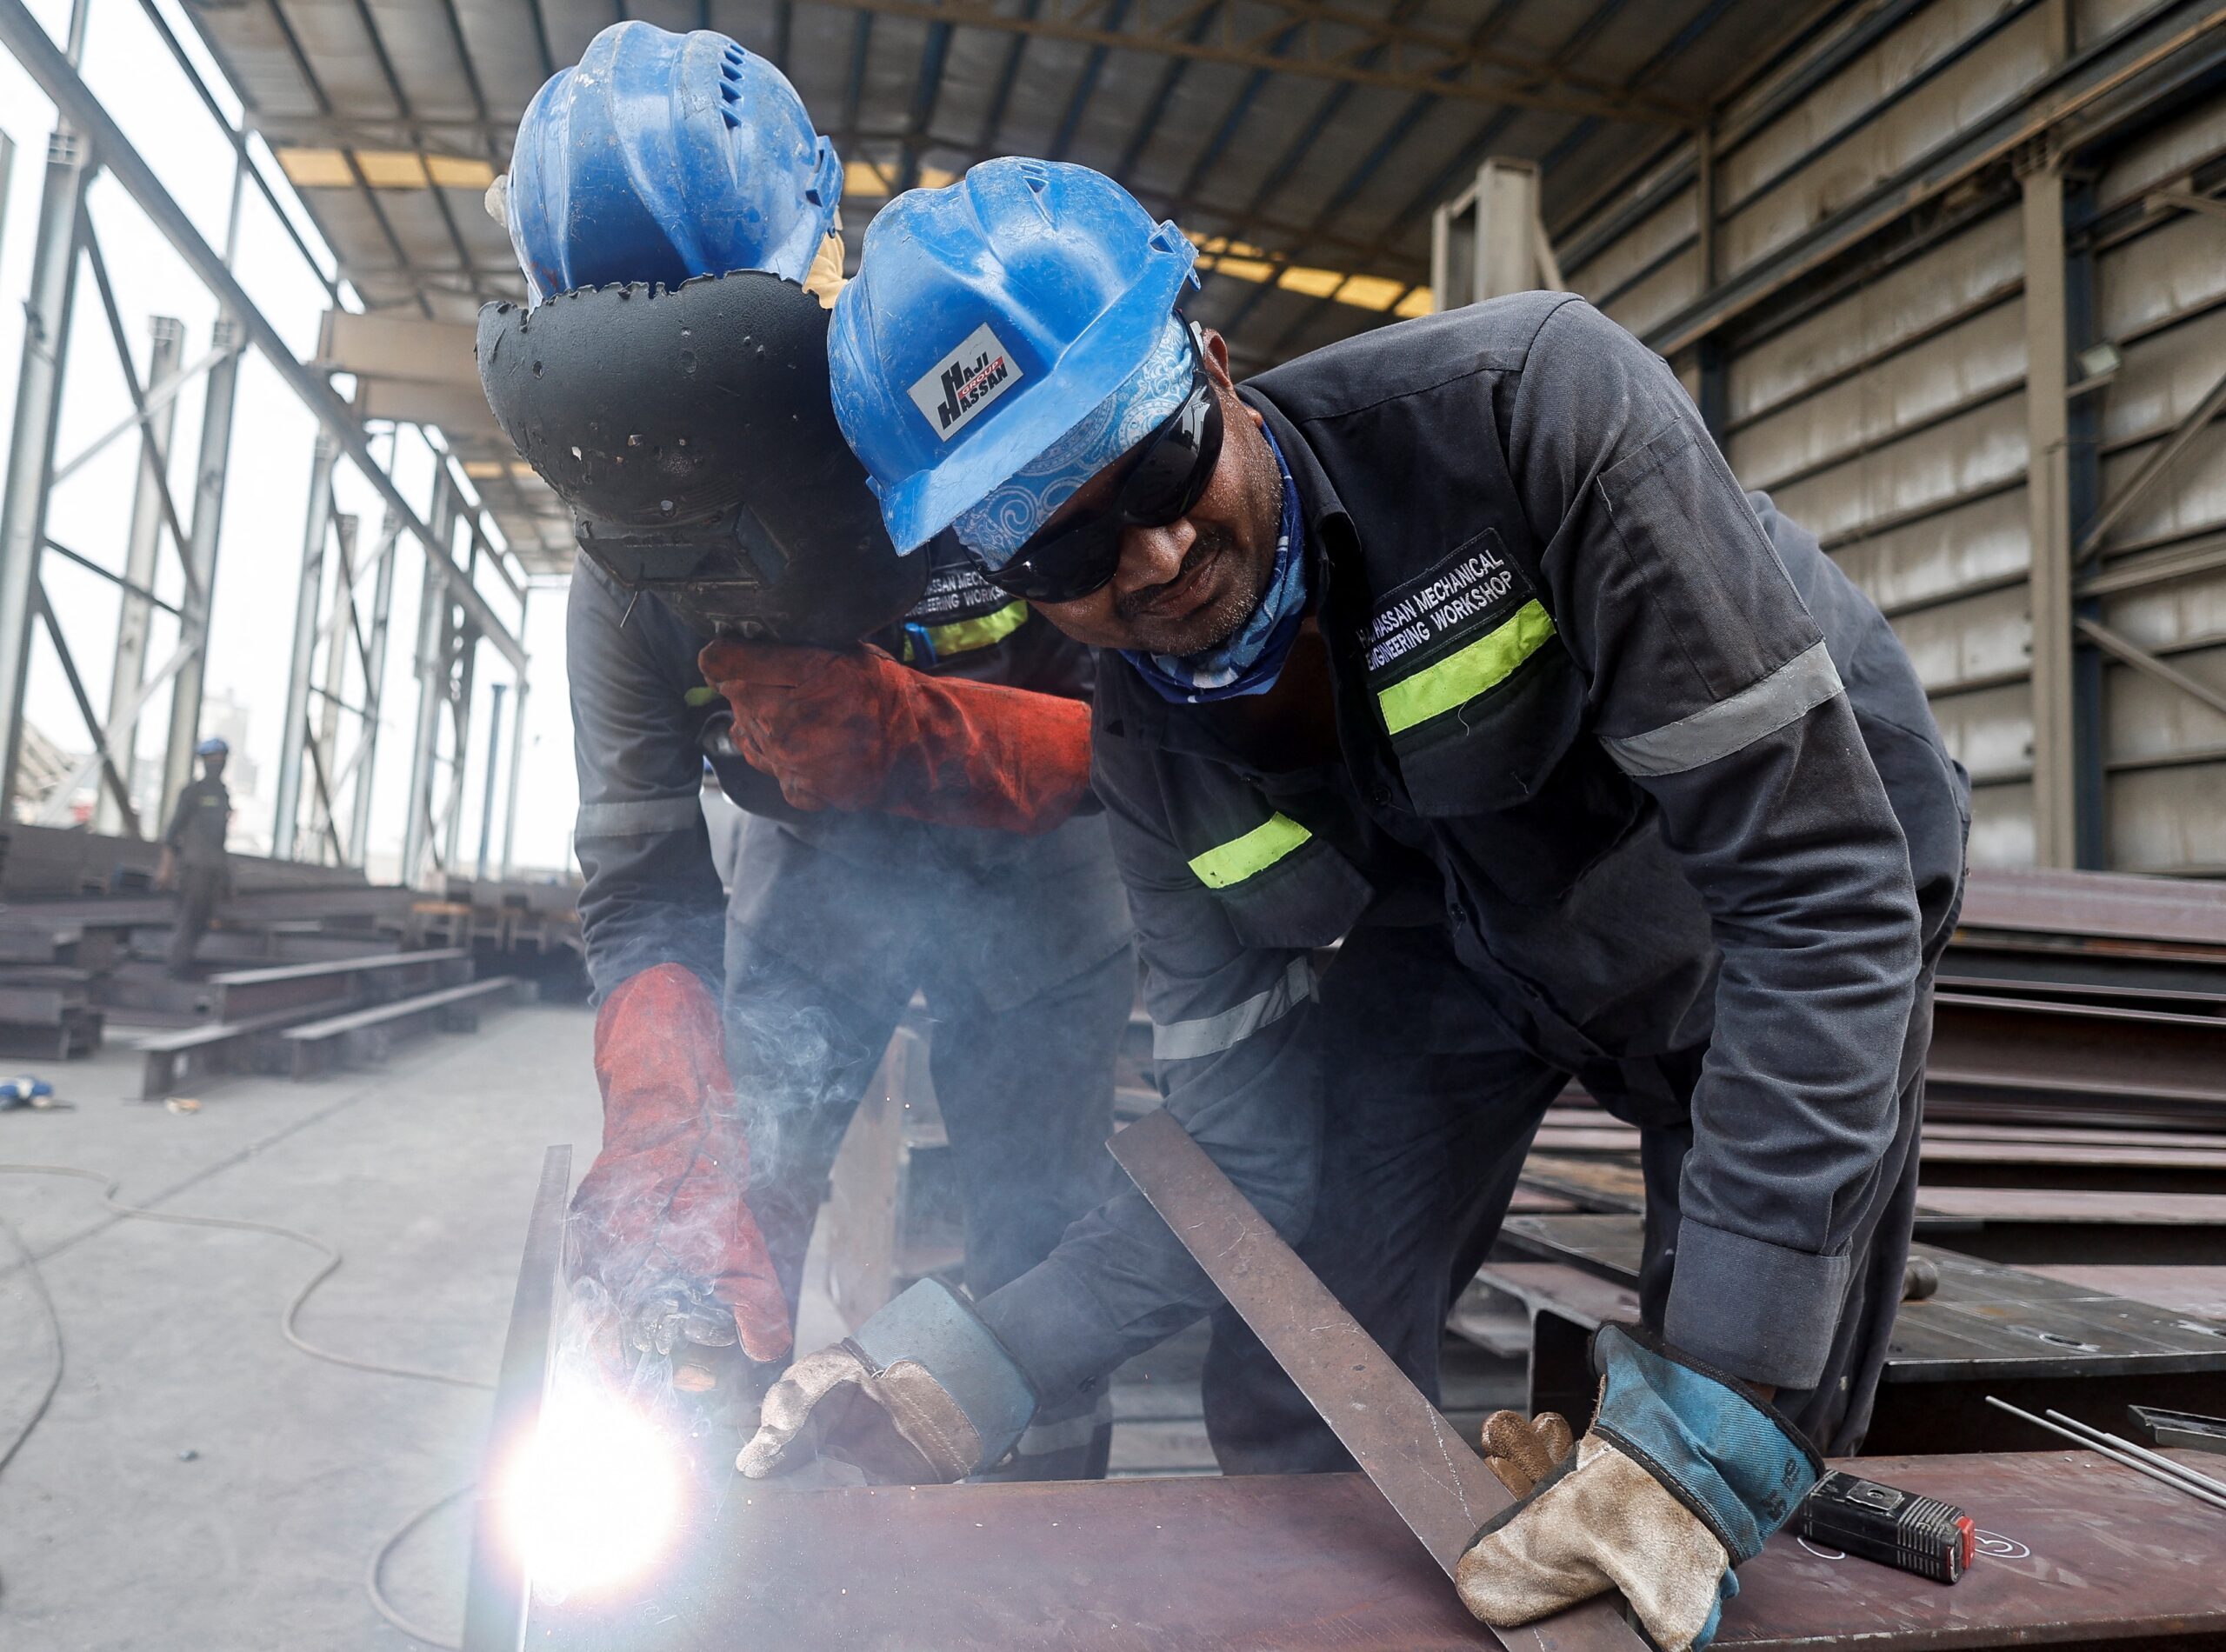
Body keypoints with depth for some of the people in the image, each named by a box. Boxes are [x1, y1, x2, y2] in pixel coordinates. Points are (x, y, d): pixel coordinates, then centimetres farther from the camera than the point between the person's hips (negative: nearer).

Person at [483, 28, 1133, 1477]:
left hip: (1030, 876, -2)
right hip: (817, 863, 3)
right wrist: (669, 1135, -36)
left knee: (1040, 1274, -2)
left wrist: (909, 734, -42)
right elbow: (640, 885, -19)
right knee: (703, 1262, -3)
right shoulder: (631, 572, -18)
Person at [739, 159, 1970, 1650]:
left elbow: (1819, 876, -35)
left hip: (1769, 908, -2)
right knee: (1290, 1422, -1)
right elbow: (1248, 1163, -13)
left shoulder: (1535, 406, -34)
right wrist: (978, 1368, -28)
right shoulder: (1150, 747, -18)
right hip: (1466, 939, 3)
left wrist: (1716, 1414, -38)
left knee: (1755, 1497, -2)